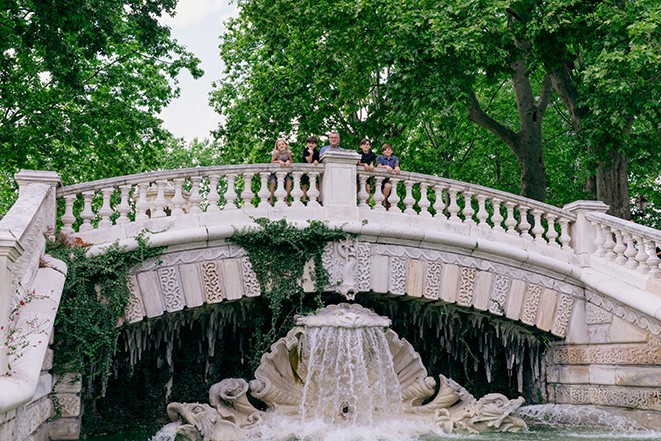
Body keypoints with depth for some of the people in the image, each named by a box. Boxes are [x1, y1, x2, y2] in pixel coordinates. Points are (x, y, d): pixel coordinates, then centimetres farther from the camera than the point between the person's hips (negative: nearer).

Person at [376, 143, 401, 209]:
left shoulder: (395, 158, 16)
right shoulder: (380, 157, 10)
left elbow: (397, 166, -2)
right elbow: (379, 166, -7)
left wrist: (397, 169, -27)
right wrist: (386, 166, -26)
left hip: (392, 179, 3)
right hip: (382, 179, -3)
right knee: (388, 186, -33)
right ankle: (384, 201, -12)